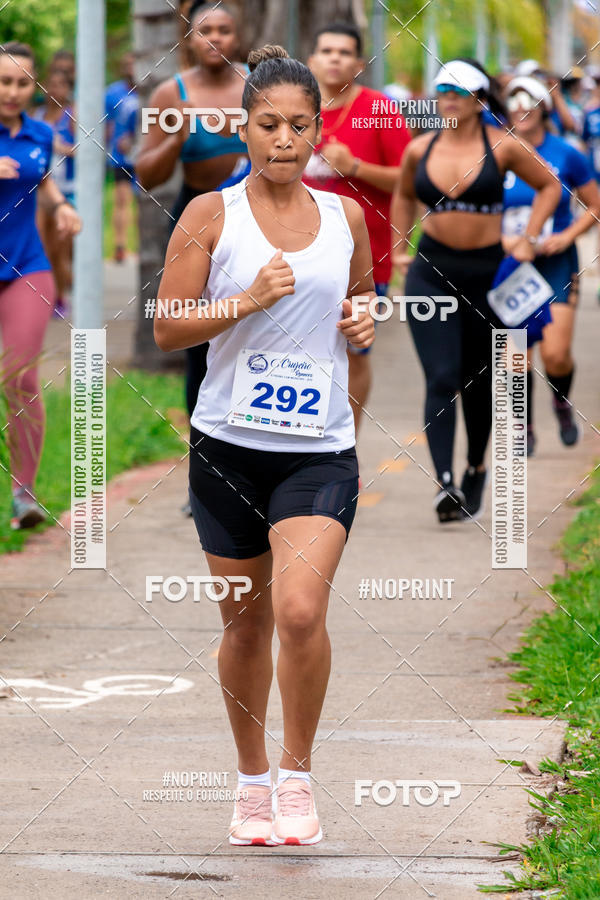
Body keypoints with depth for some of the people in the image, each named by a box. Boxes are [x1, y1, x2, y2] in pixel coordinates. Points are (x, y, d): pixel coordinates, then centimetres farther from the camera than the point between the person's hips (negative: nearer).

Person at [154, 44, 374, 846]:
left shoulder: (345, 217, 7)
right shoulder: (211, 216, -1)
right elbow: (166, 330, -4)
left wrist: (365, 321, 1)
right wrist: (247, 301, -19)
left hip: (320, 449, 0)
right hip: (229, 444, 0)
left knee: (300, 609, -19)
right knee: (245, 621, 9)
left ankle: (298, 772, -1)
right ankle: (252, 781, 28)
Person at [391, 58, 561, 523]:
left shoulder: (503, 147, -5)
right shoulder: (421, 150, 3)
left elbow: (549, 187, 8)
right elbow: (403, 196, 23)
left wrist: (527, 242, 1)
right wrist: (400, 249, 15)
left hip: (487, 273, -1)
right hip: (431, 272, 1)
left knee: (478, 381, 12)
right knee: (441, 379, -12)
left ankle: (476, 468, 35)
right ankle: (445, 482, -19)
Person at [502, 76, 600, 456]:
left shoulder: (566, 156, -1)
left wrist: (567, 235, -8)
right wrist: (499, 241, -11)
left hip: (556, 263, -1)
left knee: (556, 353, -11)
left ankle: (562, 403, 21)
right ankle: (524, 428, 13)